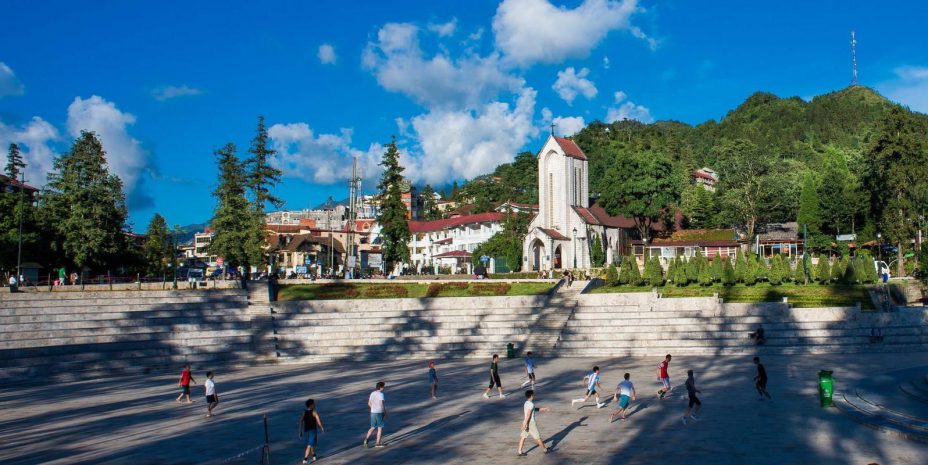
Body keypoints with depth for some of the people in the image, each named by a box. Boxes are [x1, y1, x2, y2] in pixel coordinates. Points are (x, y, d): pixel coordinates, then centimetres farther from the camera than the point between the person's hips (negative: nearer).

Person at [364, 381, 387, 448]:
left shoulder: (372, 393, 6)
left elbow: (369, 403, 12)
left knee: (373, 427, 16)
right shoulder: (381, 394, -16)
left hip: (373, 412, 6)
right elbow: (382, 404, -23)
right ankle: (378, 443, 9)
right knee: (380, 428, 6)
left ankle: (366, 438, -4)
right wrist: (385, 412, -10)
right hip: (379, 413, -6)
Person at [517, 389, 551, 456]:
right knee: (538, 437, 6)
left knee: (523, 436, 7)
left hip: (525, 423, 9)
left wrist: (544, 409, 23)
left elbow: (536, 409, 23)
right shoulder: (531, 404, -19)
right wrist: (525, 424, -27)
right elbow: (528, 415, -24)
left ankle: (519, 452, 6)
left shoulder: (526, 403, 11)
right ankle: (545, 449, 20)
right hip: (531, 423, -9)